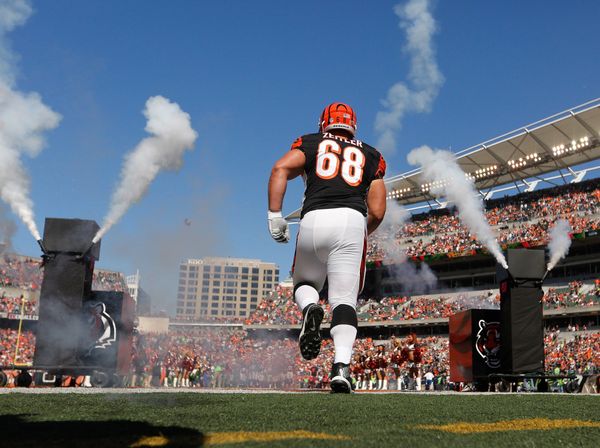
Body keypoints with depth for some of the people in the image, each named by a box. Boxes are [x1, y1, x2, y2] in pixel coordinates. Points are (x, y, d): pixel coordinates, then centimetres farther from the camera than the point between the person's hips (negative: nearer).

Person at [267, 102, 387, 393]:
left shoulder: (311, 144, 20)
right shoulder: (370, 155, 23)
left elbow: (280, 169, 0)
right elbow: (377, 212, 14)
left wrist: (274, 215, -2)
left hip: (314, 220, 0)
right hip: (352, 220, 0)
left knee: (304, 284, 22)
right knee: (344, 301, 1)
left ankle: (310, 309, -13)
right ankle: (341, 366, -18)